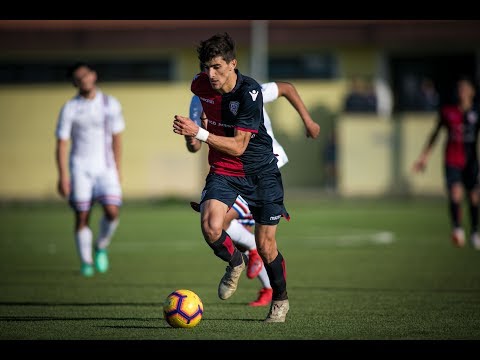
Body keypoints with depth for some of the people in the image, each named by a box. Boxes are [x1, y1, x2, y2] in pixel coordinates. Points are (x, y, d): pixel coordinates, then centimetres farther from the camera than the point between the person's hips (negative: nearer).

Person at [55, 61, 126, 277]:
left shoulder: (111, 104, 3)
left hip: (106, 167, 1)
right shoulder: (70, 108, -3)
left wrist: (117, 169, 9)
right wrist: (63, 176, -10)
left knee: (112, 211, -14)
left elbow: (116, 138, 11)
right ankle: (86, 261, 12)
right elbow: (61, 144, -3)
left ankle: (101, 247, 13)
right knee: (82, 217, -3)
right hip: (80, 168, -1)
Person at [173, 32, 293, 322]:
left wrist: (199, 133, -34)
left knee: (265, 245, 1)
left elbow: (238, 146, -27)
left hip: (260, 170, -3)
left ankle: (280, 300, 27)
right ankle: (235, 262, 9)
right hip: (223, 170, 3)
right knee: (210, 226, -24)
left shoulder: (250, 92, -24)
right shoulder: (201, 84, -7)